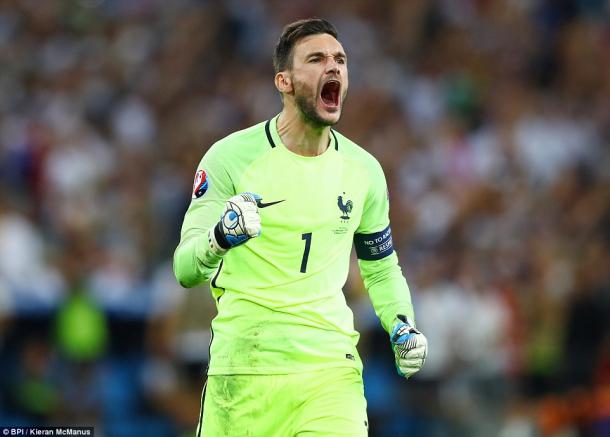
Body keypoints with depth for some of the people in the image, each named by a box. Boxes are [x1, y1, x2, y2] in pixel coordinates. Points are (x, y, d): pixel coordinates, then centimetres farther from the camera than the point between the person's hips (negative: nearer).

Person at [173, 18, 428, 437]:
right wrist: (220, 238, -30)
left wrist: (403, 327, 4)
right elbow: (185, 269, -9)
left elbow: (381, 268, 22)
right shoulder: (231, 157, -5)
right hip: (243, 369, -2)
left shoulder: (364, 170, 8)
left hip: (331, 370, 3)